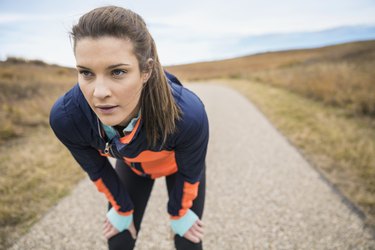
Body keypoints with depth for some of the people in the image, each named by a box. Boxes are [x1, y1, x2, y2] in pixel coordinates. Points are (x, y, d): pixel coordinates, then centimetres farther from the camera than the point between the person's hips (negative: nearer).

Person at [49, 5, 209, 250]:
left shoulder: (188, 114, -44)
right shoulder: (66, 117, -35)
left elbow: (189, 172, -20)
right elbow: (97, 169, -13)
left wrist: (179, 213, -1)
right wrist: (122, 210, 4)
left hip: (178, 164, -1)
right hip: (132, 164, 2)